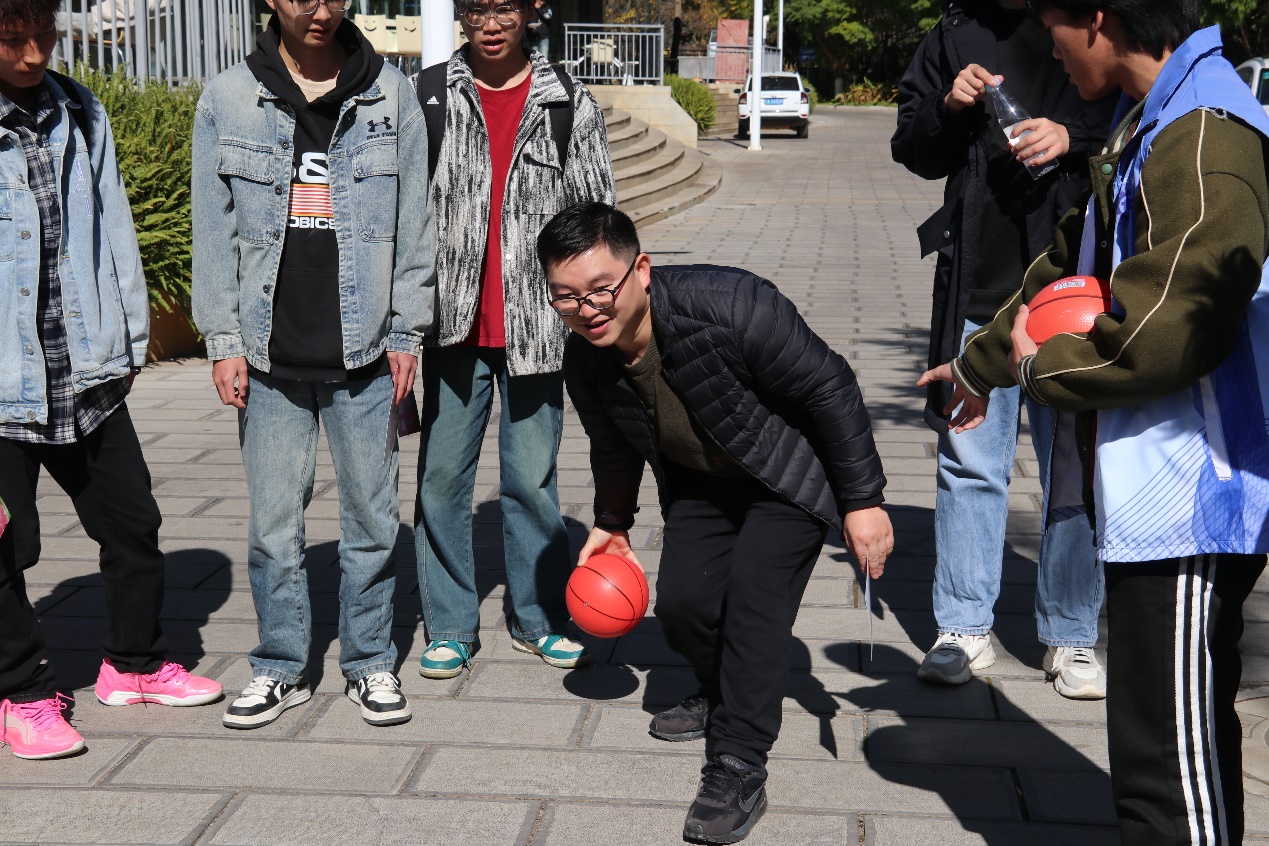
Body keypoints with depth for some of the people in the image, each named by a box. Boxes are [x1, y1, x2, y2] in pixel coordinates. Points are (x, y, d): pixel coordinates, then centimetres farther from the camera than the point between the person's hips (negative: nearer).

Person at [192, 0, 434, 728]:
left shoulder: (390, 94, 3)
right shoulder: (227, 100, 3)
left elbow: (414, 222, 4)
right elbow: (215, 231, 5)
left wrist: (407, 333, 0)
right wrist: (223, 340, 0)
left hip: (364, 354, 0)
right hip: (271, 357, 1)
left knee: (373, 517, 7)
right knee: (274, 523, 7)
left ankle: (371, 663, 23)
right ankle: (282, 667, 23)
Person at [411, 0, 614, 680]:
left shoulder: (569, 103, 3)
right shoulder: (426, 97, 4)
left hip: (535, 326, 0)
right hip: (453, 325, 1)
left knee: (532, 478, 7)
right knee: (442, 476, 4)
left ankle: (538, 618, 23)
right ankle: (451, 627, 18)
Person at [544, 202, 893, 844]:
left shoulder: (729, 305, -36)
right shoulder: (585, 364, -16)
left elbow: (831, 388, -26)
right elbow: (613, 449, 8)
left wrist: (862, 500, -23)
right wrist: (612, 521, 20)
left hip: (790, 476, -5)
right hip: (701, 482, 6)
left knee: (754, 590, -21)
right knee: (681, 605, -2)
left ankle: (739, 769, -14)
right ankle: (726, 694, 32)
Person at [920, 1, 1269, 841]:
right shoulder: (1147, 126, 16)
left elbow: (1168, 324, -25)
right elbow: (1075, 265, 26)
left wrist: (1040, 369, -7)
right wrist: (979, 361, 34)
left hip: (1191, 496, -11)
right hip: (1157, 488, 11)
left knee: (1168, 757, -5)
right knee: (1187, 736, 21)